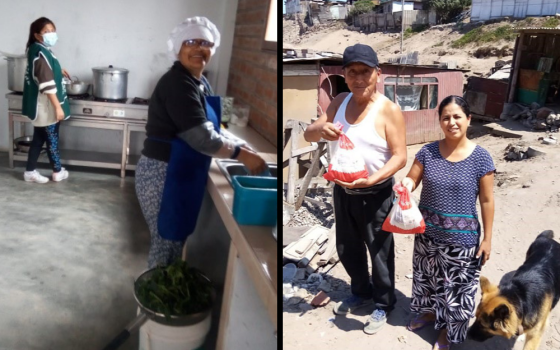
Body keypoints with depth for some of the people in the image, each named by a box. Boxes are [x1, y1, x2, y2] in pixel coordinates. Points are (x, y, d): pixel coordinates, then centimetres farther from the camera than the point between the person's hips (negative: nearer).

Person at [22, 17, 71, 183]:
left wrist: (58, 70, 32)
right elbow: (47, 84, -26)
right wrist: (58, 106, -25)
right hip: (46, 105, -9)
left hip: (40, 105, 9)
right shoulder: (41, 53, -21)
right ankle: (58, 172, 21)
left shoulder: (37, 50, 9)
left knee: (39, 139, 15)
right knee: (52, 139, 6)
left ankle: (30, 171, 22)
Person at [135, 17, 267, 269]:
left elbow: (206, 131, 16)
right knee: (167, 241, 3)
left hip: (180, 173, 10)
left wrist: (237, 149, 2)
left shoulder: (200, 83, 11)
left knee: (174, 238, 20)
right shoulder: (178, 83, -20)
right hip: (163, 175, -10)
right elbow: (202, 138, -26)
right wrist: (242, 154, -17)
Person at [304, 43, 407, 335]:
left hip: (375, 194, -6)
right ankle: (361, 292, 46)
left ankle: (383, 304, 33)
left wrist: (372, 180, -33)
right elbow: (308, 135, 0)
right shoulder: (339, 102, 1)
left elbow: (400, 157, -18)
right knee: (347, 248, 21)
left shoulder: (389, 110, -16)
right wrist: (320, 129, -25)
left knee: (379, 252, 10)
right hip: (342, 190, 6)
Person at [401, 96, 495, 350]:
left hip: (461, 236, -3)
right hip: (427, 231, 3)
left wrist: (487, 238, -6)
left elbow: (486, 201, -7)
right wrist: (405, 183, -23)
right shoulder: (428, 152, -5)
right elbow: (412, 180, 1)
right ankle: (428, 312, 48)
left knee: (456, 285, 11)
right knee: (427, 275, 21)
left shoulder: (480, 157, -12)